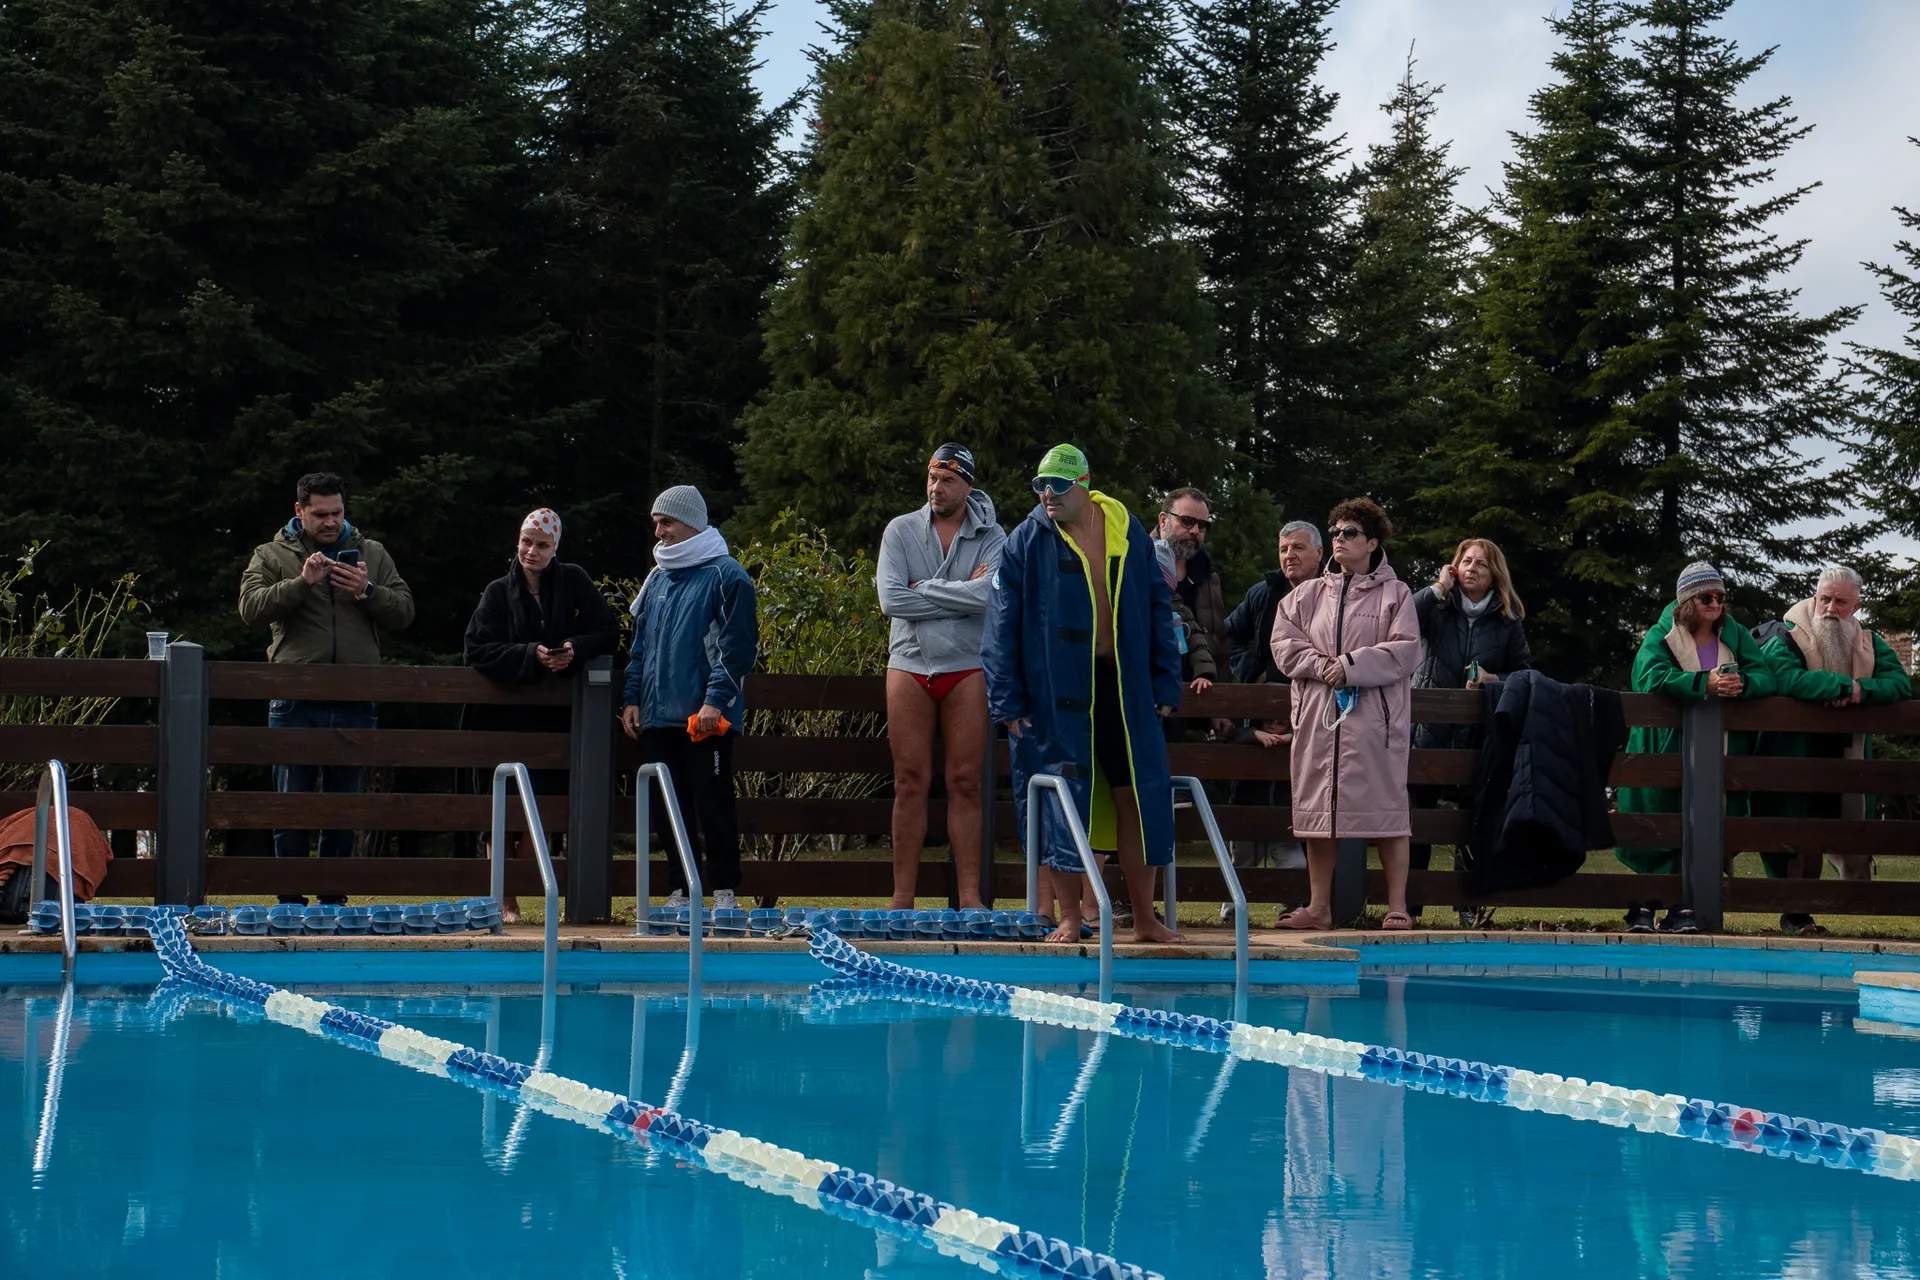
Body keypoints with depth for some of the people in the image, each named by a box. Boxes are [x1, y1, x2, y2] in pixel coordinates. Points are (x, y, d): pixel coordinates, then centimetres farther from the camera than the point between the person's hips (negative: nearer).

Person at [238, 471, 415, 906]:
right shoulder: (272, 556, 8)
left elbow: (405, 611, 8)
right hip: (295, 705, -2)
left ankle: (334, 899, 16)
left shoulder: (371, 554, 15)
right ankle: (290, 900, 6)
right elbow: (251, 608, -7)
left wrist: (368, 592, -9)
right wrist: (301, 583, -17)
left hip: (356, 704, 2)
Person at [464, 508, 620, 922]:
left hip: (554, 717, 1)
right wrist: (531, 656, -19)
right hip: (505, 715, -1)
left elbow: (609, 632, 3)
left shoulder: (573, 582, 5)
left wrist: (575, 649, -16)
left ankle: (509, 896, 10)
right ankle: (502, 901, 5)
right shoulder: (498, 592, 2)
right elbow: (477, 649, -8)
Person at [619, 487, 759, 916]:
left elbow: (738, 647, -9)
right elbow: (640, 645, 22)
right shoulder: (657, 580, 18)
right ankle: (680, 891, 12)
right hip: (657, 716, 7)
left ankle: (724, 891, 0)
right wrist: (631, 698, 11)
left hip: (705, 719, -7)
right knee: (668, 809, 6)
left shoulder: (726, 576, -4)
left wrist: (715, 701, -17)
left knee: (712, 804, -5)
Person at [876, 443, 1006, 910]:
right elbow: (891, 599, -9)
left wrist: (924, 588, -10)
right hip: (909, 665, 0)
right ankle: (902, 898, 3)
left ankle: (970, 896, 1)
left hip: (966, 666, 0)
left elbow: (991, 594, -15)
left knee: (965, 783, -2)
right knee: (910, 782, 0)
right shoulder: (901, 531, 5)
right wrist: (960, 593, -7)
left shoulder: (991, 537, 3)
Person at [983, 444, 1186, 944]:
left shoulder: (1129, 533, 7)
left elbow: (1158, 608, 12)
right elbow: (1002, 626, -2)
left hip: (1125, 688, 2)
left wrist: (1165, 684, 6)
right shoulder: (1026, 542, -1)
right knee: (1063, 802, 1)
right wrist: (1007, 701, -7)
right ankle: (1070, 918, 11)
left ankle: (1145, 918, 11)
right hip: (1055, 693, -2)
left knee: (1140, 799, 2)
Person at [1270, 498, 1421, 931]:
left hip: (1374, 716, -4)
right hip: (1319, 716, 4)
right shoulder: (1308, 595, 14)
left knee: (1385, 806, -5)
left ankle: (1397, 907, -1)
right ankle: (1319, 906, 9)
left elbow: (1405, 651, -6)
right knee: (1318, 806, 3)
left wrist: (1352, 666, -13)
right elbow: (1284, 642, 7)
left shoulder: (1394, 594, 4)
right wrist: (1321, 666, -9)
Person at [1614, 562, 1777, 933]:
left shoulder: (1736, 637, 11)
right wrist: (1705, 684, -29)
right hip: (1667, 751, -3)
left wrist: (1741, 683, -23)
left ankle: (1680, 906, 1)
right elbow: (1652, 677, -19)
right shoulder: (1660, 636, 0)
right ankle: (1645, 904, 5)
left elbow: (1767, 677, 0)